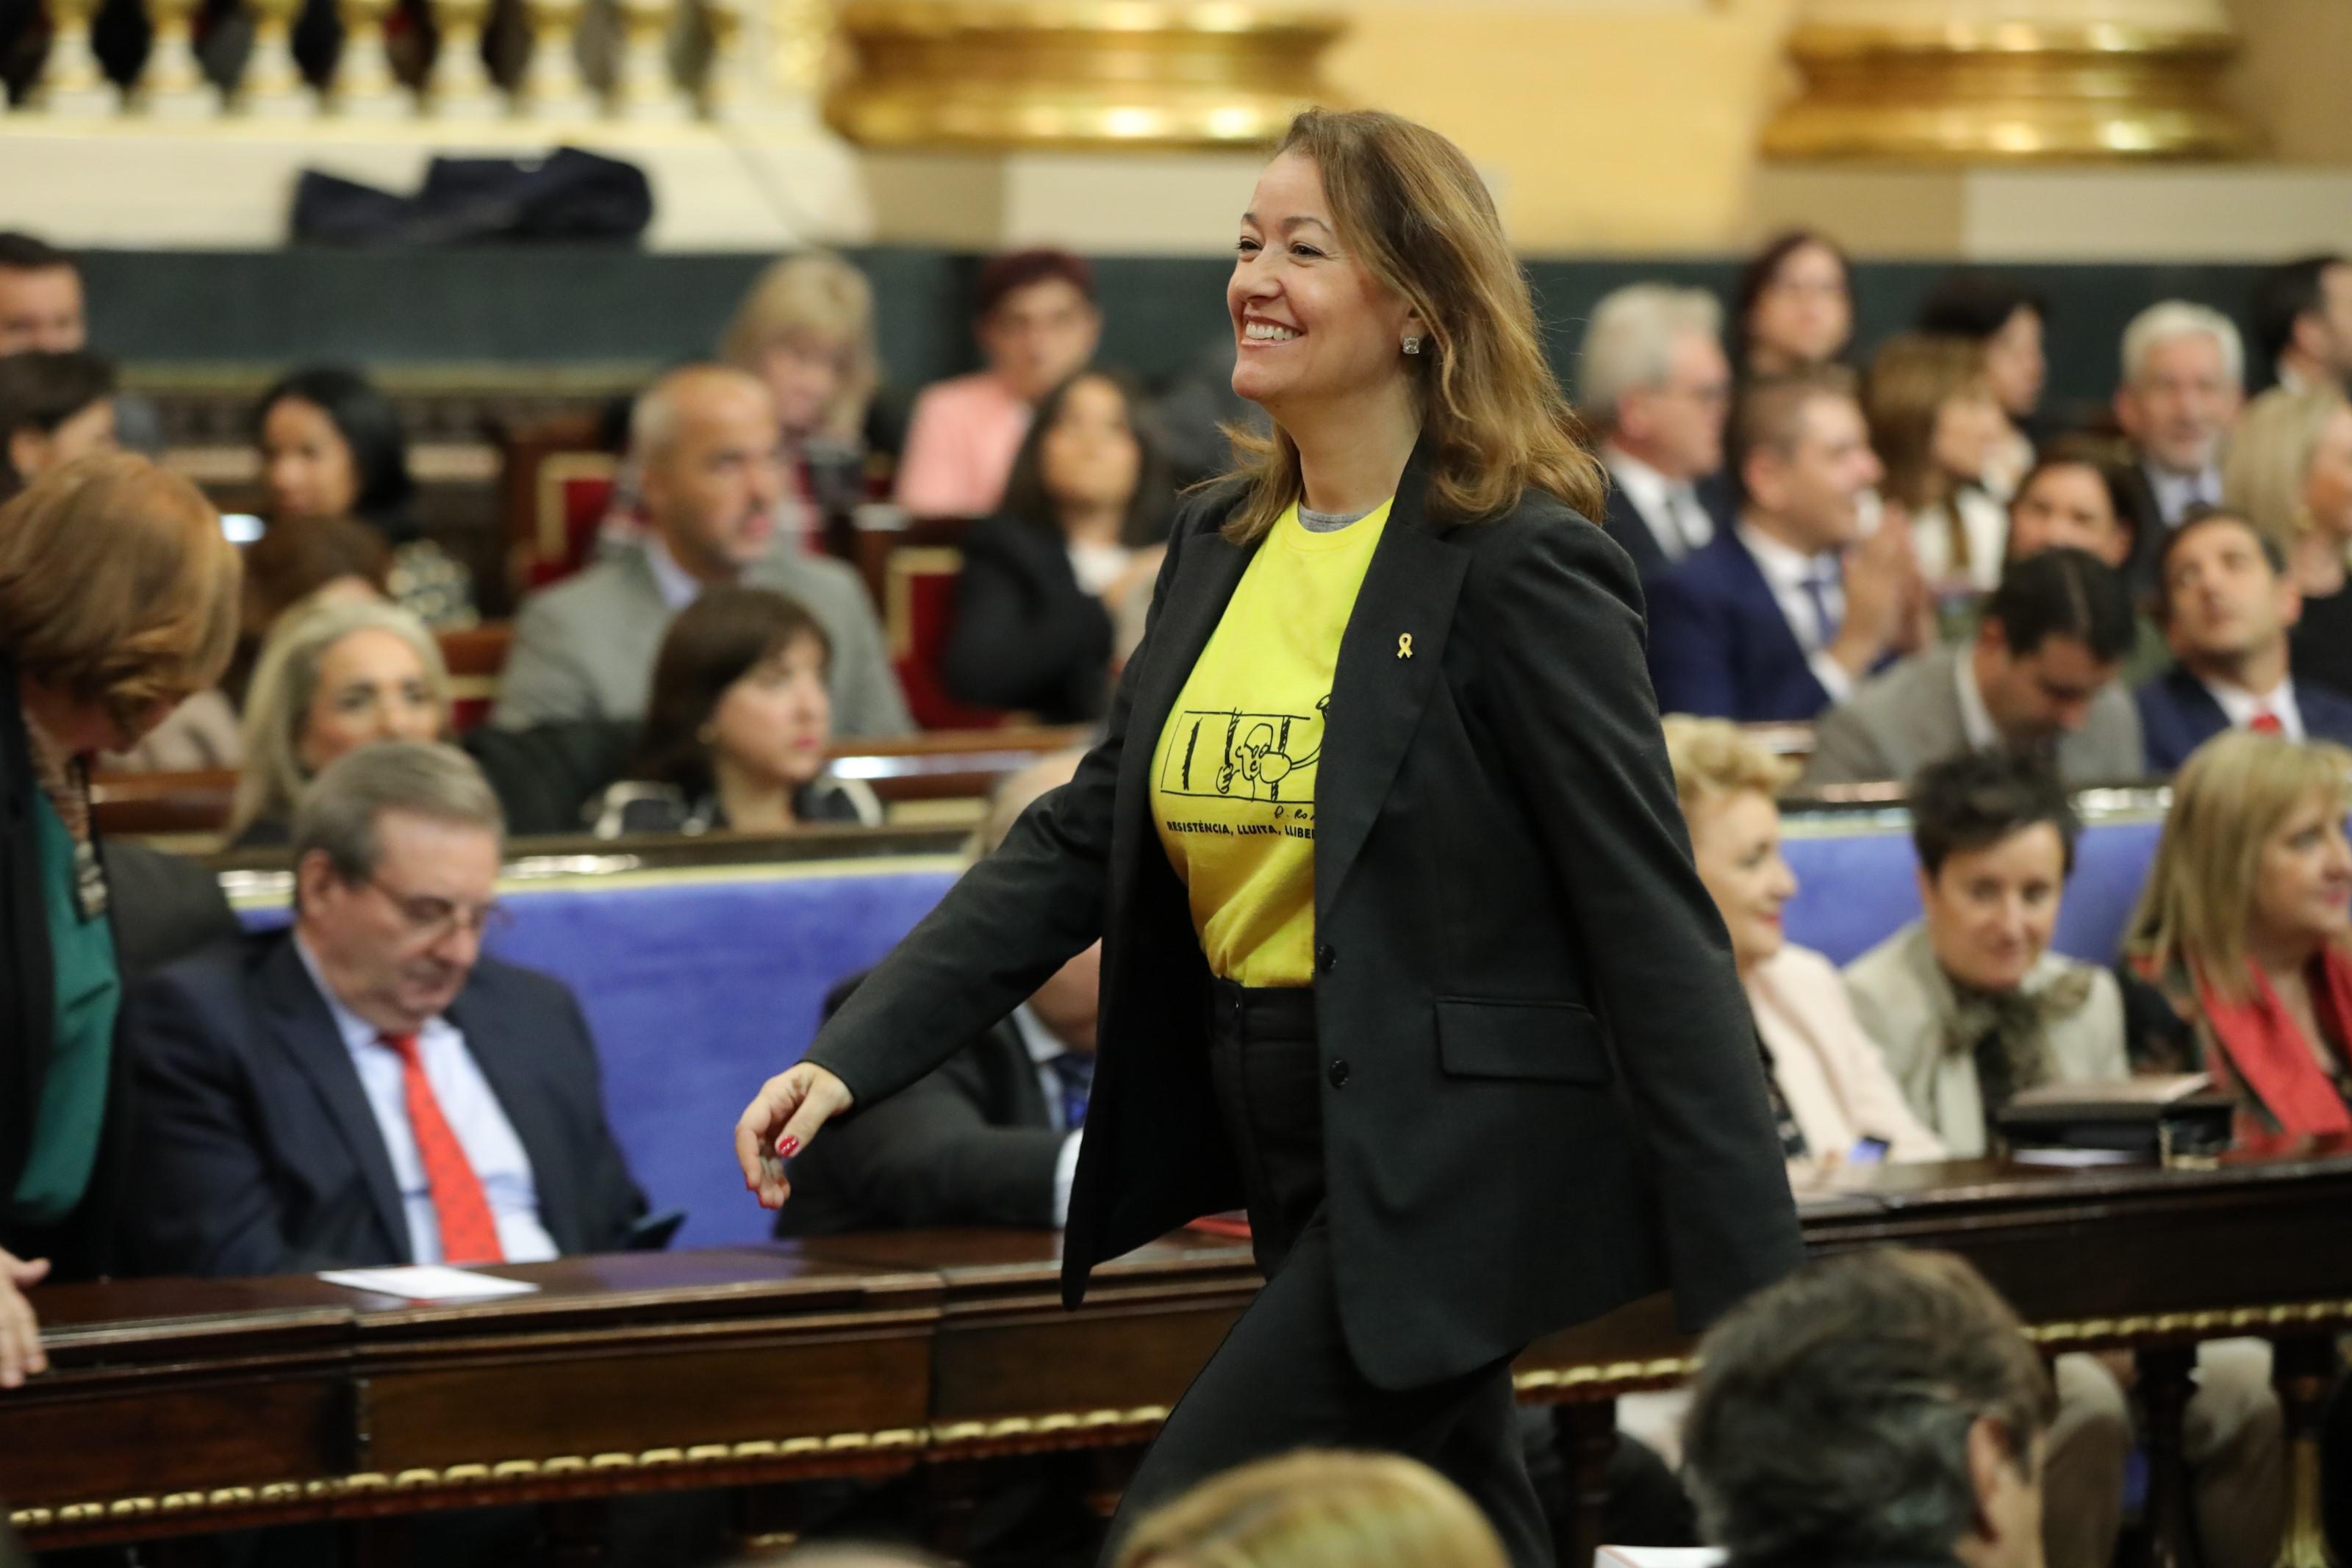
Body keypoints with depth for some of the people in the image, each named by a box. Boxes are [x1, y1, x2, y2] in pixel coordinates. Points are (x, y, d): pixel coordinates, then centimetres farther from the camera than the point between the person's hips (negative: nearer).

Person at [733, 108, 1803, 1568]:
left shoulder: (1521, 568, -13)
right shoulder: (1221, 547, 10)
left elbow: (1655, 929, -15)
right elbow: (1081, 843, 11)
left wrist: (1756, 1294, -18)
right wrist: (850, 1058, -1)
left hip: (1452, 1164, -8)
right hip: (1295, 1163, 8)